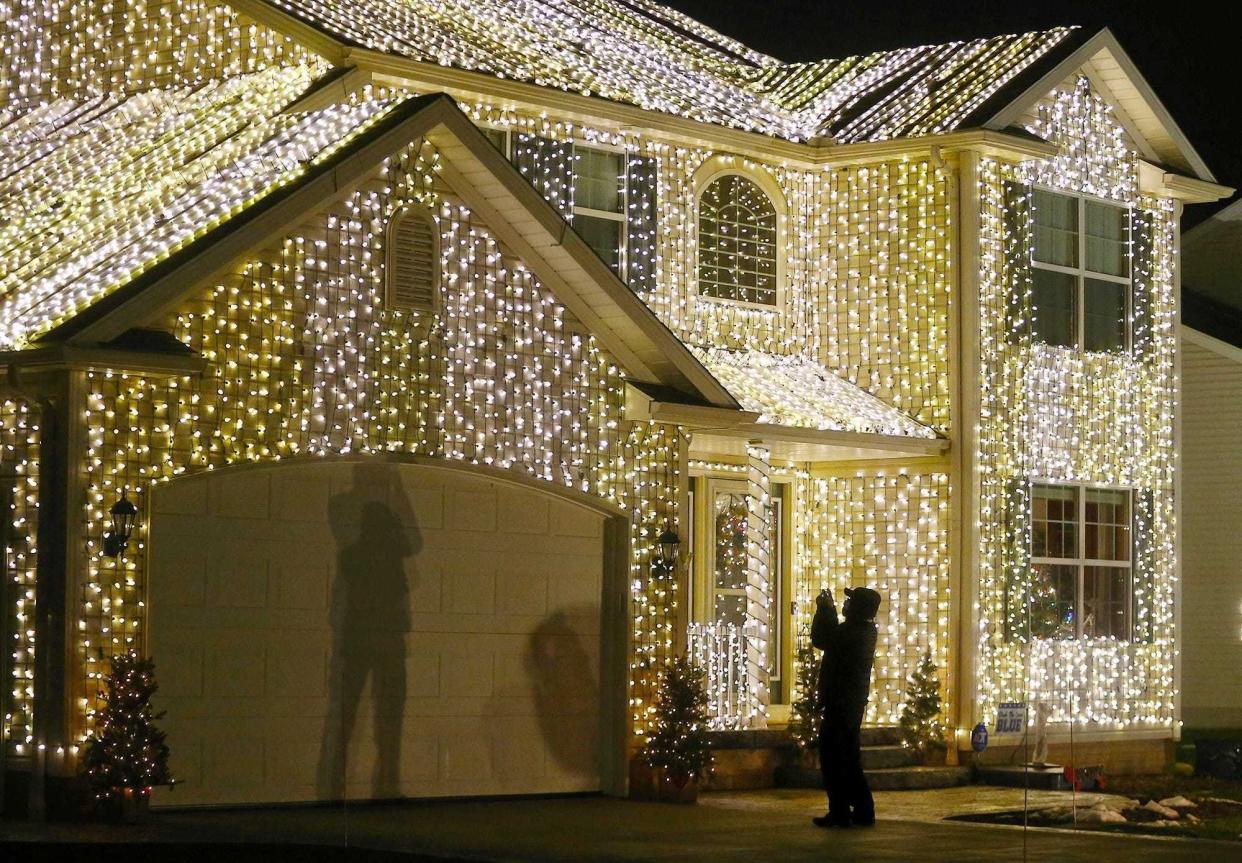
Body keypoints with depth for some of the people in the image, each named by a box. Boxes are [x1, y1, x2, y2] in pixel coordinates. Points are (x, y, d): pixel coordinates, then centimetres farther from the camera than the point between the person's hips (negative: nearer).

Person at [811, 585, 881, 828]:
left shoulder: (851, 633, -21)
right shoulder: (866, 631, 7)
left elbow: (820, 639, -14)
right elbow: (835, 636, 22)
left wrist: (824, 609, -3)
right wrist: (828, 609, 18)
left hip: (840, 705, -9)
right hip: (855, 704, 9)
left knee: (832, 758, -2)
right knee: (850, 758, 15)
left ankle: (839, 812, -2)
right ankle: (863, 811, 16)